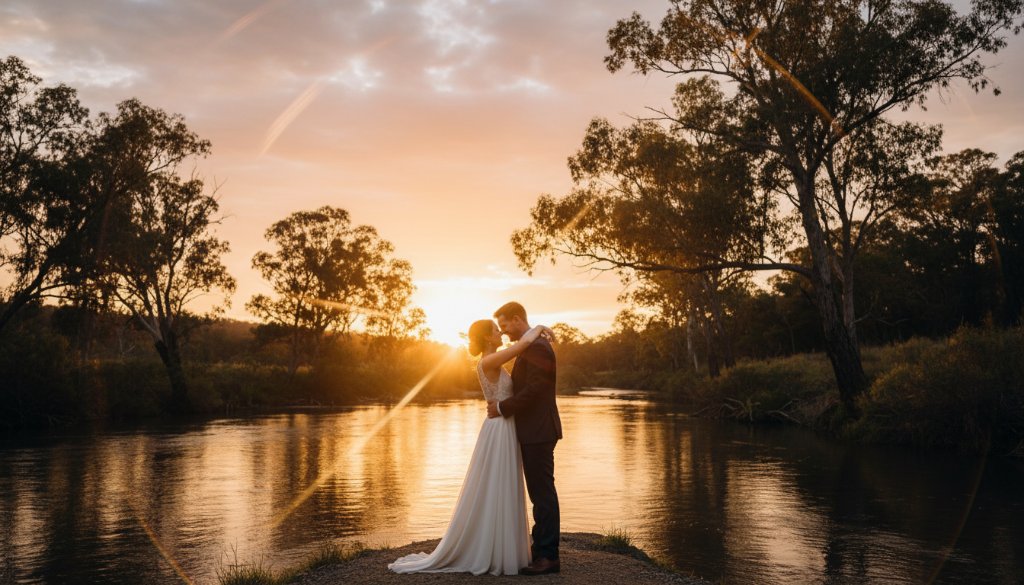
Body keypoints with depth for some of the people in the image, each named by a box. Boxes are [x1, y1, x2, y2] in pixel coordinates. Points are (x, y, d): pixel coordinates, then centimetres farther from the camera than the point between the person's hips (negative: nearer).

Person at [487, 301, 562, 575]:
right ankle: (544, 551, 19)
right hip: (533, 432, 10)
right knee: (541, 493, 13)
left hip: (538, 432, -10)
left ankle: (548, 556, 1)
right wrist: (502, 404, 11)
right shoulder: (531, 346, 18)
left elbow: (533, 390, -21)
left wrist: (502, 407, -12)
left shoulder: (537, 346, -15)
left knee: (543, 493, -5)